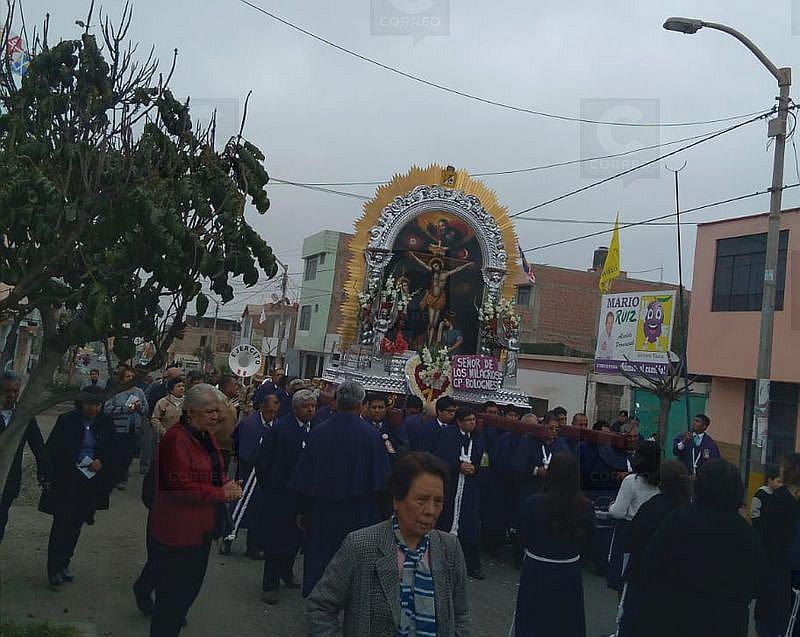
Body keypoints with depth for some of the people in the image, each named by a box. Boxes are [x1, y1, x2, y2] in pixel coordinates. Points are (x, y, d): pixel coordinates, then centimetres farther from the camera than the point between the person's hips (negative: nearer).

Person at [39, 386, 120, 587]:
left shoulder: (105, 424, 3)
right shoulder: (67, 421, -4)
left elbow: (114, 452, 7)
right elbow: (51, 449, -2)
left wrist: (102, 462, -11)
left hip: (92, 484, 3)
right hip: (66, 482, -3)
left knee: (75, 525, 11)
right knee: (61, 523, -5)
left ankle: (64, 565, 23)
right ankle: (54, 570, 3)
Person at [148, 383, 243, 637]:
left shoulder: (206, 437, 11)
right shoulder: (176, 439, -19)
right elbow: (181, 486, -25)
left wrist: (227, 483, -2)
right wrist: (222, 493, -20)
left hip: (202, 528, 9)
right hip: (179, 530, -9)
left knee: (191, 586, 20)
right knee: (174, 592, 3)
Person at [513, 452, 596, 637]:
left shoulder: (533, 503, -20)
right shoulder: (586, 507, -13)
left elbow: (524, 538, -7)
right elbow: (588, 544, 0)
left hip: (536, 573, -2)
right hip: (570, 575, 2)